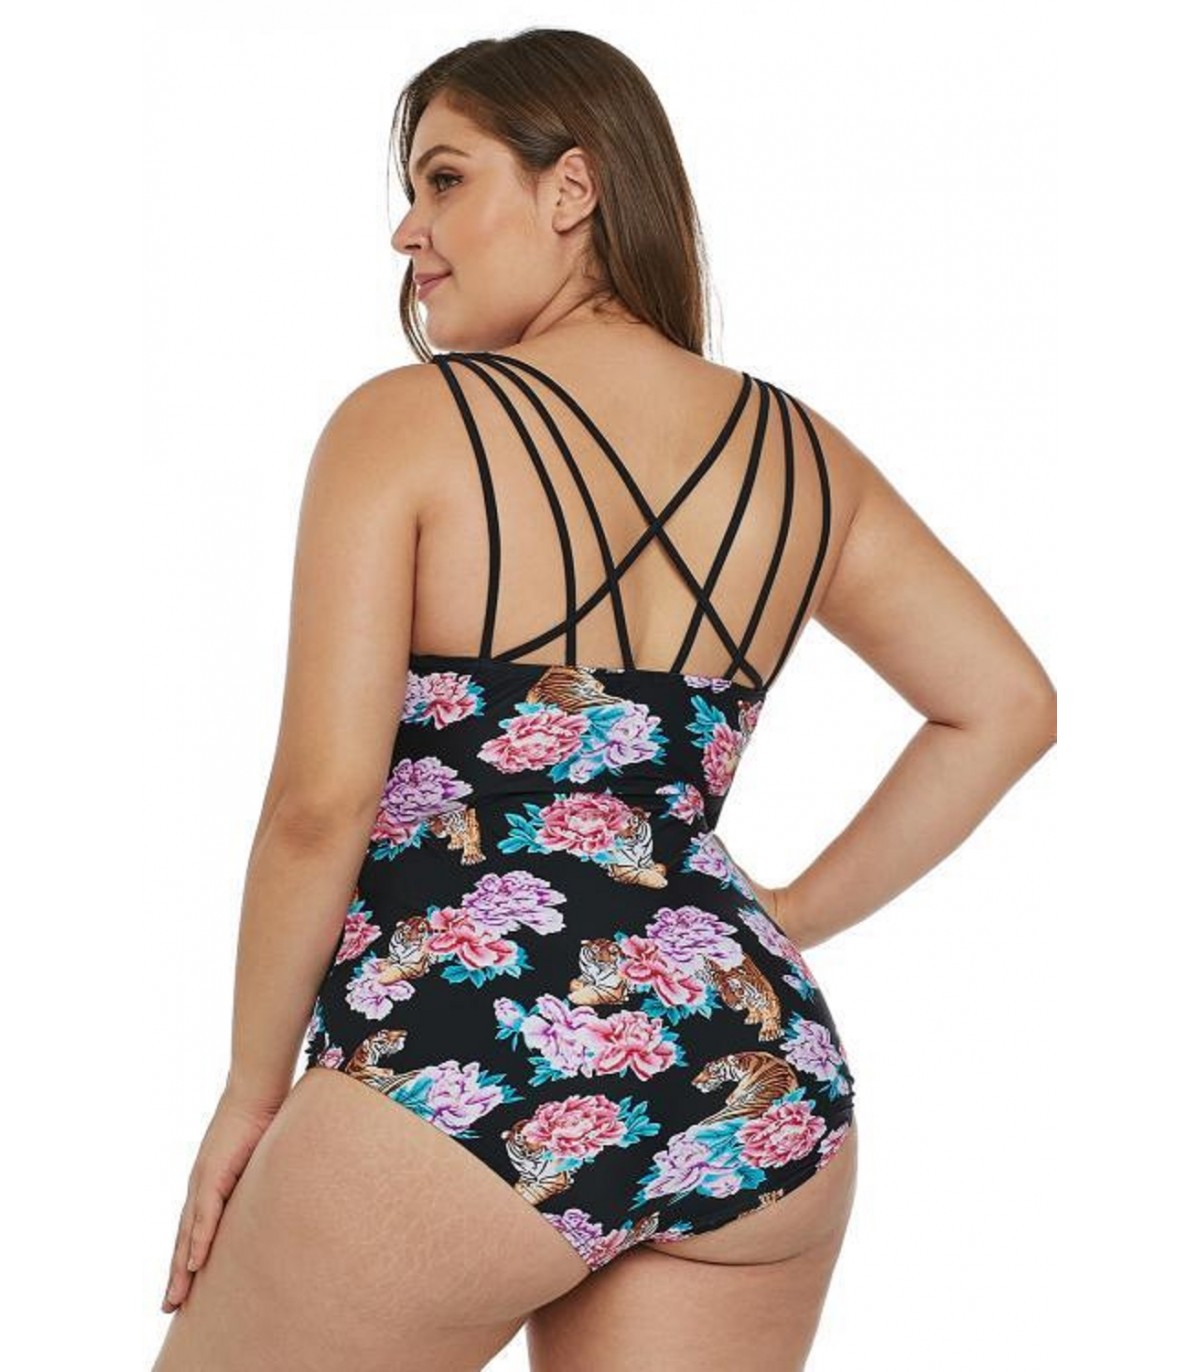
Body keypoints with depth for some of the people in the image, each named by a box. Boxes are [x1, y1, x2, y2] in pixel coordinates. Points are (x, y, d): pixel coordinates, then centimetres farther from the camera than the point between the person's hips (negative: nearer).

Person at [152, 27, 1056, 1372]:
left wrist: (252, 1091, 1)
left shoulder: (405, 425, -5)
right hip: (761, 1095, 5)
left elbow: (321, 803, -11)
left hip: (458, 1074, -5)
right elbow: (1007, 707, 15)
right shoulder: (801, 455, 9)